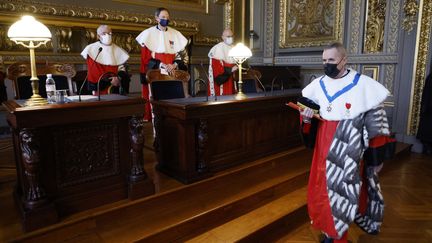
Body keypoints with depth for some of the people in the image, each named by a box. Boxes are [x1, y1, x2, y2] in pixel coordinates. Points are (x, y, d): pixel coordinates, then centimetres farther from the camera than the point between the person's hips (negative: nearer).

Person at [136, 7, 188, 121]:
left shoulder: (175, 34, 11)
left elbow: (180, 54, 11)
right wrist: (162, 65, -15)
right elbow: (146, 57, -3)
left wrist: (174, 65, -9)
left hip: (172, 73, 3)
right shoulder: (149, 33, 1)